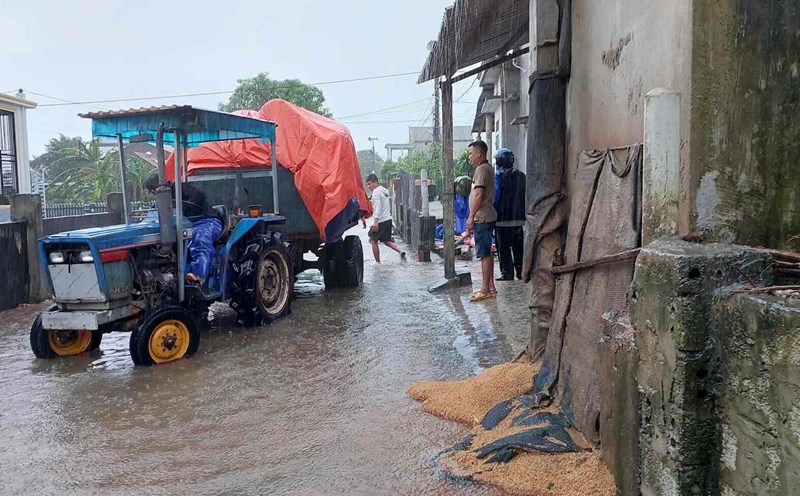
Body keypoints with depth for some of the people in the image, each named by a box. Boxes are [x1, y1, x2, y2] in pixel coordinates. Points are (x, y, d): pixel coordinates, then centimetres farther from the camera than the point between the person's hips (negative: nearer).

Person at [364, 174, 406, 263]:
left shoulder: (376, 192, -13)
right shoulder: (384, 190, 15)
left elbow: (378, 207, -22)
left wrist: (376, 221, -26)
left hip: (380, 221, -9)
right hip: (388, 219, 9)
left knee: (374, 241, 4)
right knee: (386, 240, 16)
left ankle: (377, 262, 7)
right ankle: (400, 251, -3)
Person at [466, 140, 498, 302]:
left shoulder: (481, 169, -13)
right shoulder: (488, 168, 18)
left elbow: (479, 195, -21)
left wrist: (471, 216, -17)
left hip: (482, 217, -10)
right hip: (488, 216, 10)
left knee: (484, 254, -7)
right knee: (487, 253, 13)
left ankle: (485, 289, -4)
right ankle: (490, 287, 19)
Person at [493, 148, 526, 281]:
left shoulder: (498, 175, -10)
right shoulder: (521, 175, 10)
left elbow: (495, 196, -15)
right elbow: (525, 196, 12)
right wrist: (522, 213, 16)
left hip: (503, 218, -6)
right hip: (518, 218, 6)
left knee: (503, 247, 0)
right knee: (518, 246, 14)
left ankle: (507, 273, 1)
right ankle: (520, 271, 18)